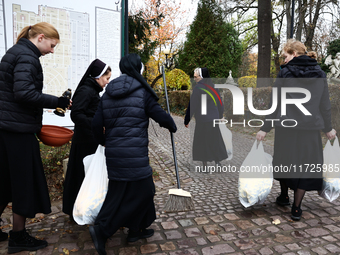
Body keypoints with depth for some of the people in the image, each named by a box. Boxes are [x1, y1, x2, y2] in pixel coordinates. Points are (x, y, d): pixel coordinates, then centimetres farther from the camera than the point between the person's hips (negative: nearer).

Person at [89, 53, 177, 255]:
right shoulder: (142, 92, -7)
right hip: (134, 154, -7)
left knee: (142, 189, 20)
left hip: (114, 152, 8)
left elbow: (97, 125, 9)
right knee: (138, 191, 6)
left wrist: (104, 141, 26)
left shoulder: (108, 94, 11)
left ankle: (136, 229, 32)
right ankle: (102, 229, 3)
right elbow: (160, 115, -6)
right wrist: (172, 126, 15)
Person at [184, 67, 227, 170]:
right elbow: (220, 104, 13)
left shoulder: (198, 88, -13)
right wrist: (220, 116, 25)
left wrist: (187, 120, -5)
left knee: (202, 143, 3)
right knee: (215, 142, 15)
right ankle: (217, 162, 21)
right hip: (214, 120, 7)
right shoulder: (213, 87, 7)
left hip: (203, 121, -6)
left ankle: (205, 167, 8)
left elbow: (192, 106, -13)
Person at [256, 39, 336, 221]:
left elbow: (276, 103, -8)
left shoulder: (285, 72, -5)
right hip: (311, 128, 2)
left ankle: (283, 197, 35)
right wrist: (328, 128, 19)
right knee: (305, 164, 10)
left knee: (284, 160, 17)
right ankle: (296, 208, 13)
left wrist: (265, 128, -4)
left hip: (286, 126, -2)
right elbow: (325, 105, 8)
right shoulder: (319, 74, 5)